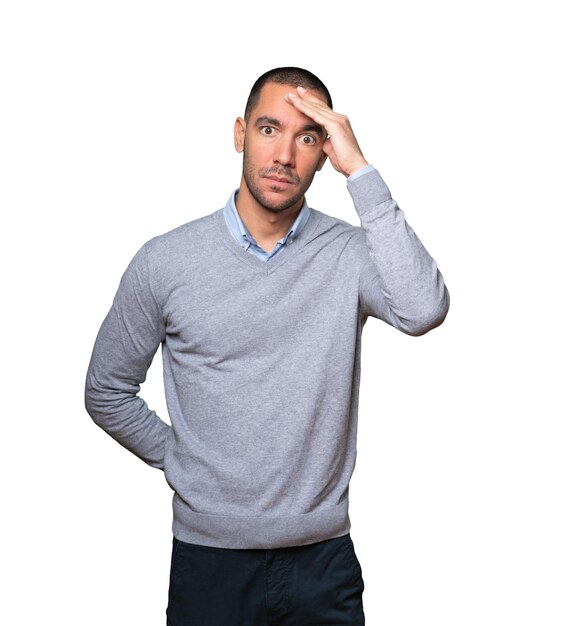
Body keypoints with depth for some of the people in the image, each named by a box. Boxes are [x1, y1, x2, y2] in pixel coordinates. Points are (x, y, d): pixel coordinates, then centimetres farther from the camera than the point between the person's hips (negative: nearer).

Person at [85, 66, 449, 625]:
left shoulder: (349, 253, -6)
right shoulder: (165, 261, -5)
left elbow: (424, 311, -27)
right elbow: (107, 392, 6)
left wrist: (360, 171, -24)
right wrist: (182, 464, 2)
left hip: (324, 558, 0)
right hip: (208, 557, 0)